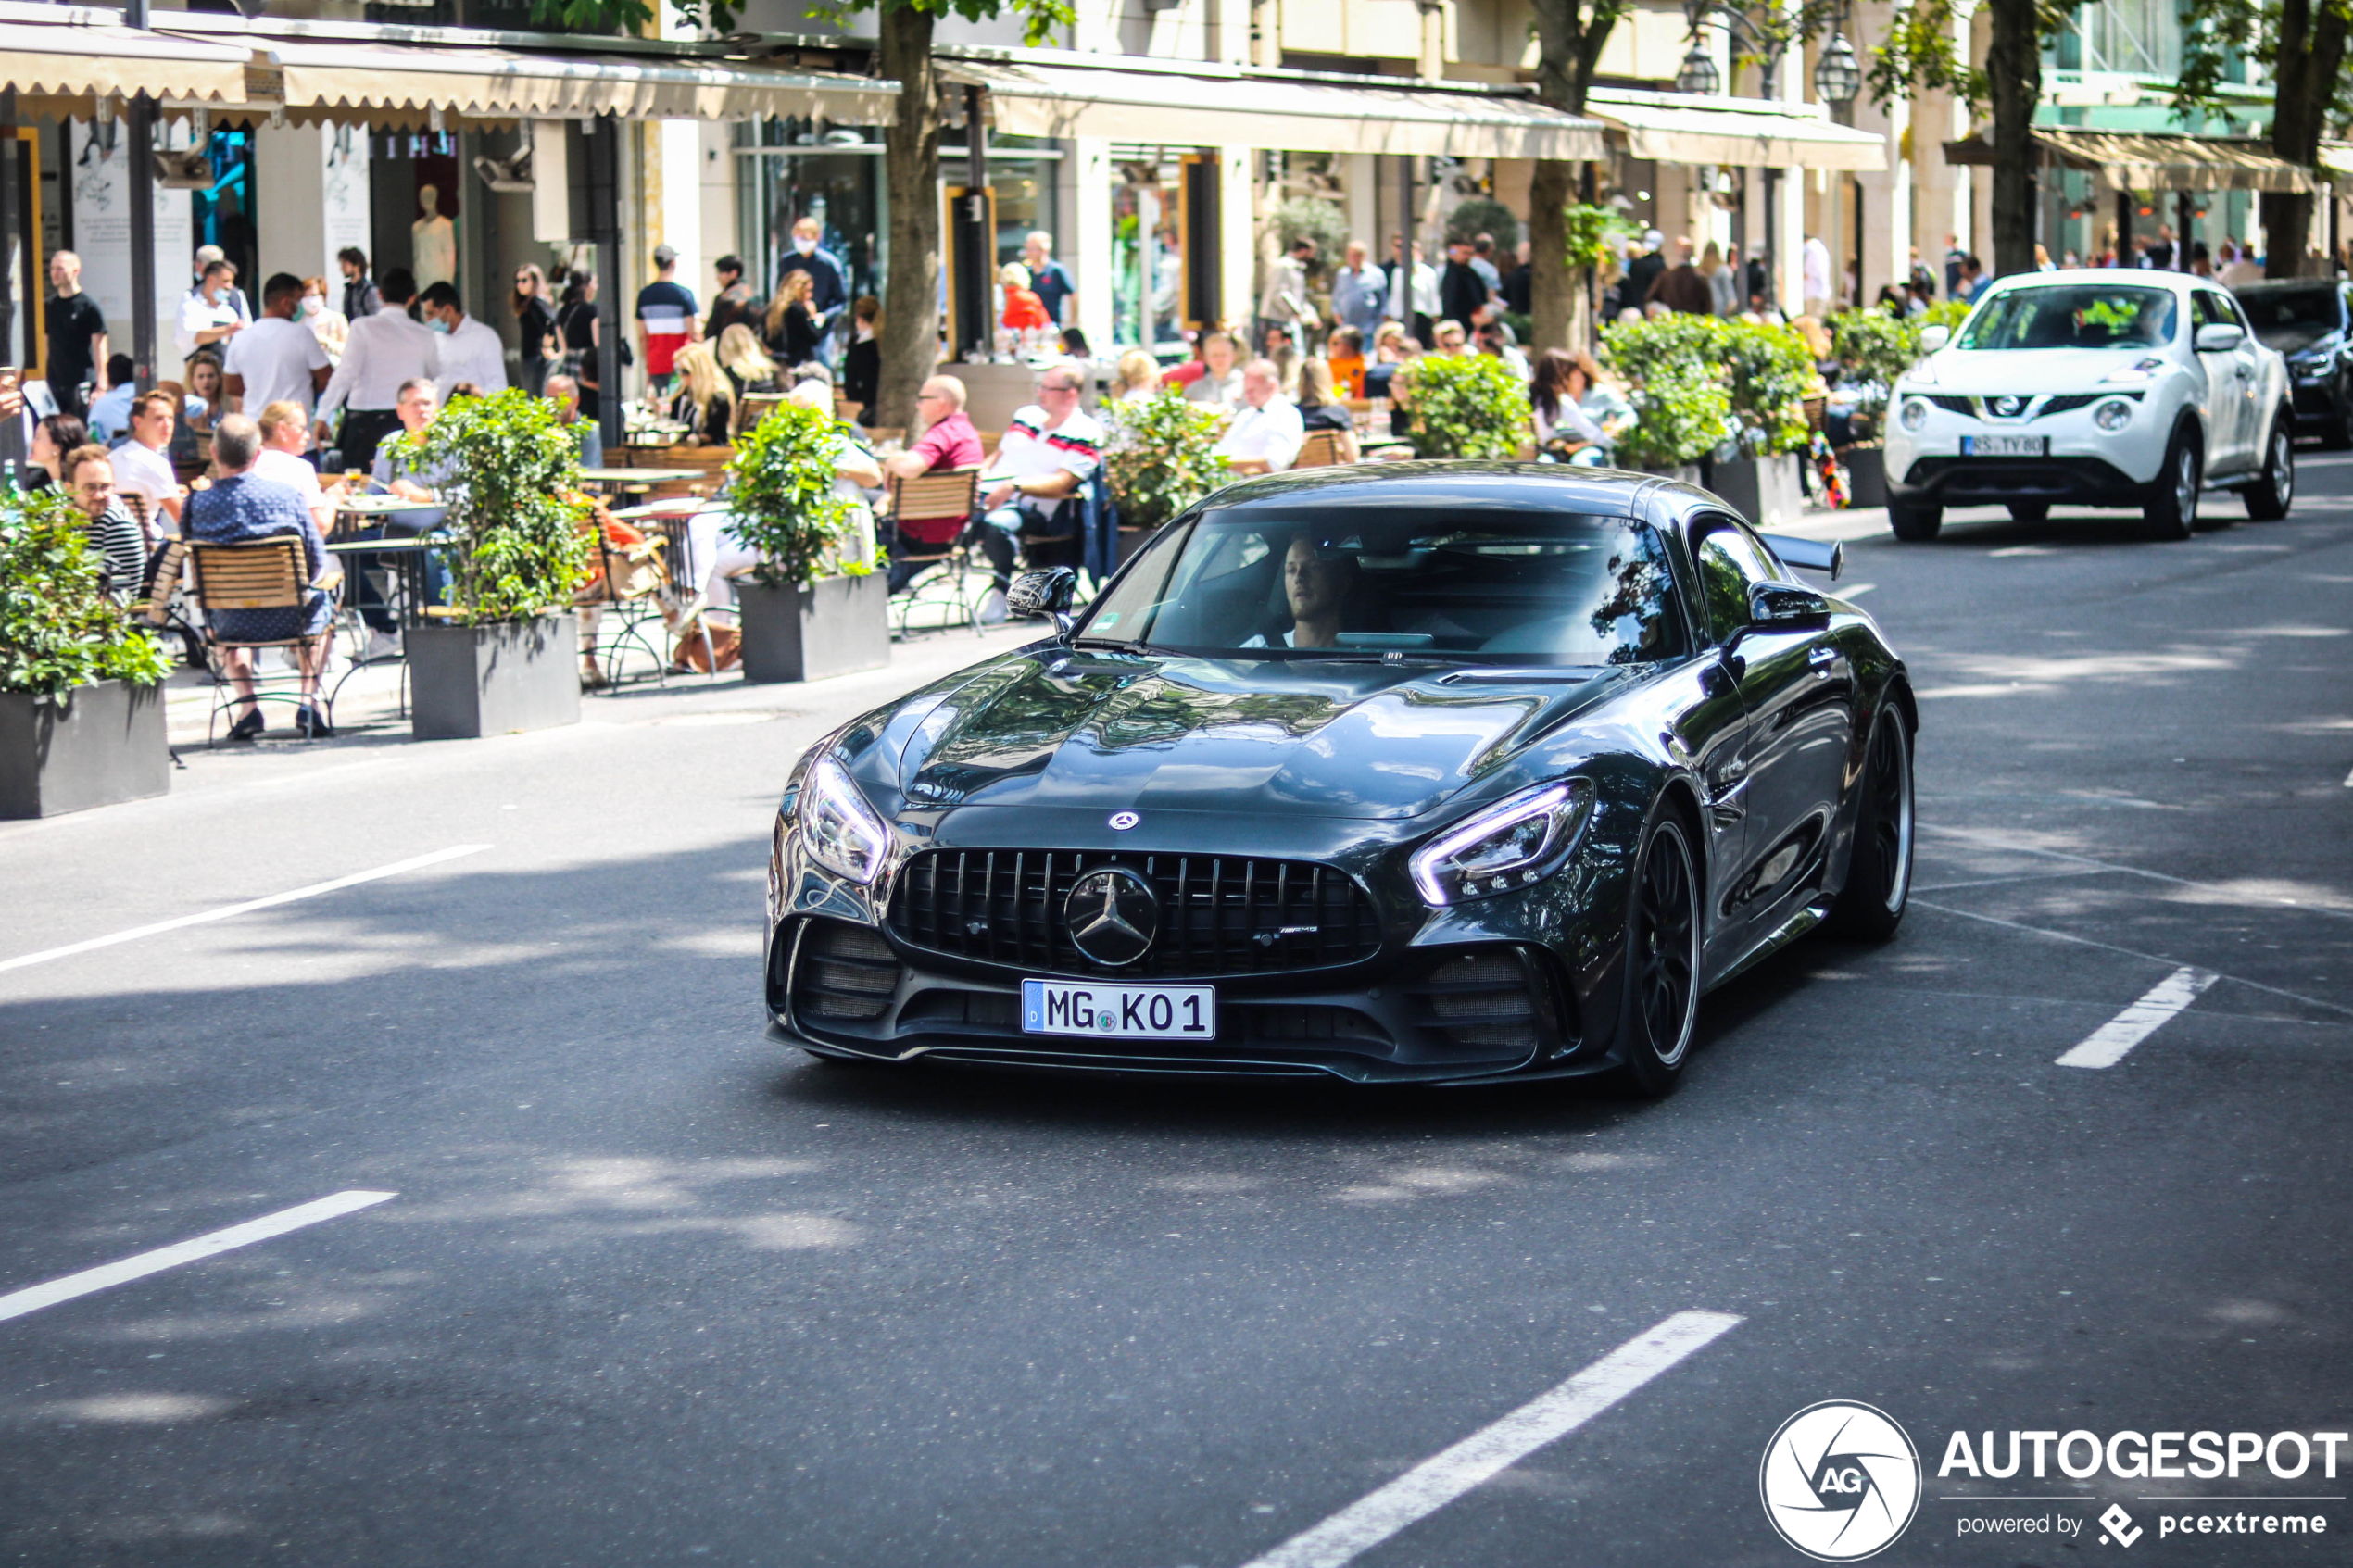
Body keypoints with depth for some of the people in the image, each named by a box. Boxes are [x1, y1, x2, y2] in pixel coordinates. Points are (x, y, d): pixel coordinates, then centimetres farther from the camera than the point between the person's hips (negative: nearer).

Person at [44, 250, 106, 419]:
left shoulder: (89, 307, -4)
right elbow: (48, 346, 16)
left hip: (82, 384, -5)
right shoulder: (50, 306, 12)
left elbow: (100, 348, -7)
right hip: (54, 384, 5)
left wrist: (101, 386, -14)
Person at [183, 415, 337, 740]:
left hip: (235, 626, 1)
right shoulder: (286, 495, -13)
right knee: (322, 605, 35)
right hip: (290, 620, -1)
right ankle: (309, 703, 22)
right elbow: (317, 564, -6)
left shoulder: (196, 504, -12)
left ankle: (248, 705, 22)